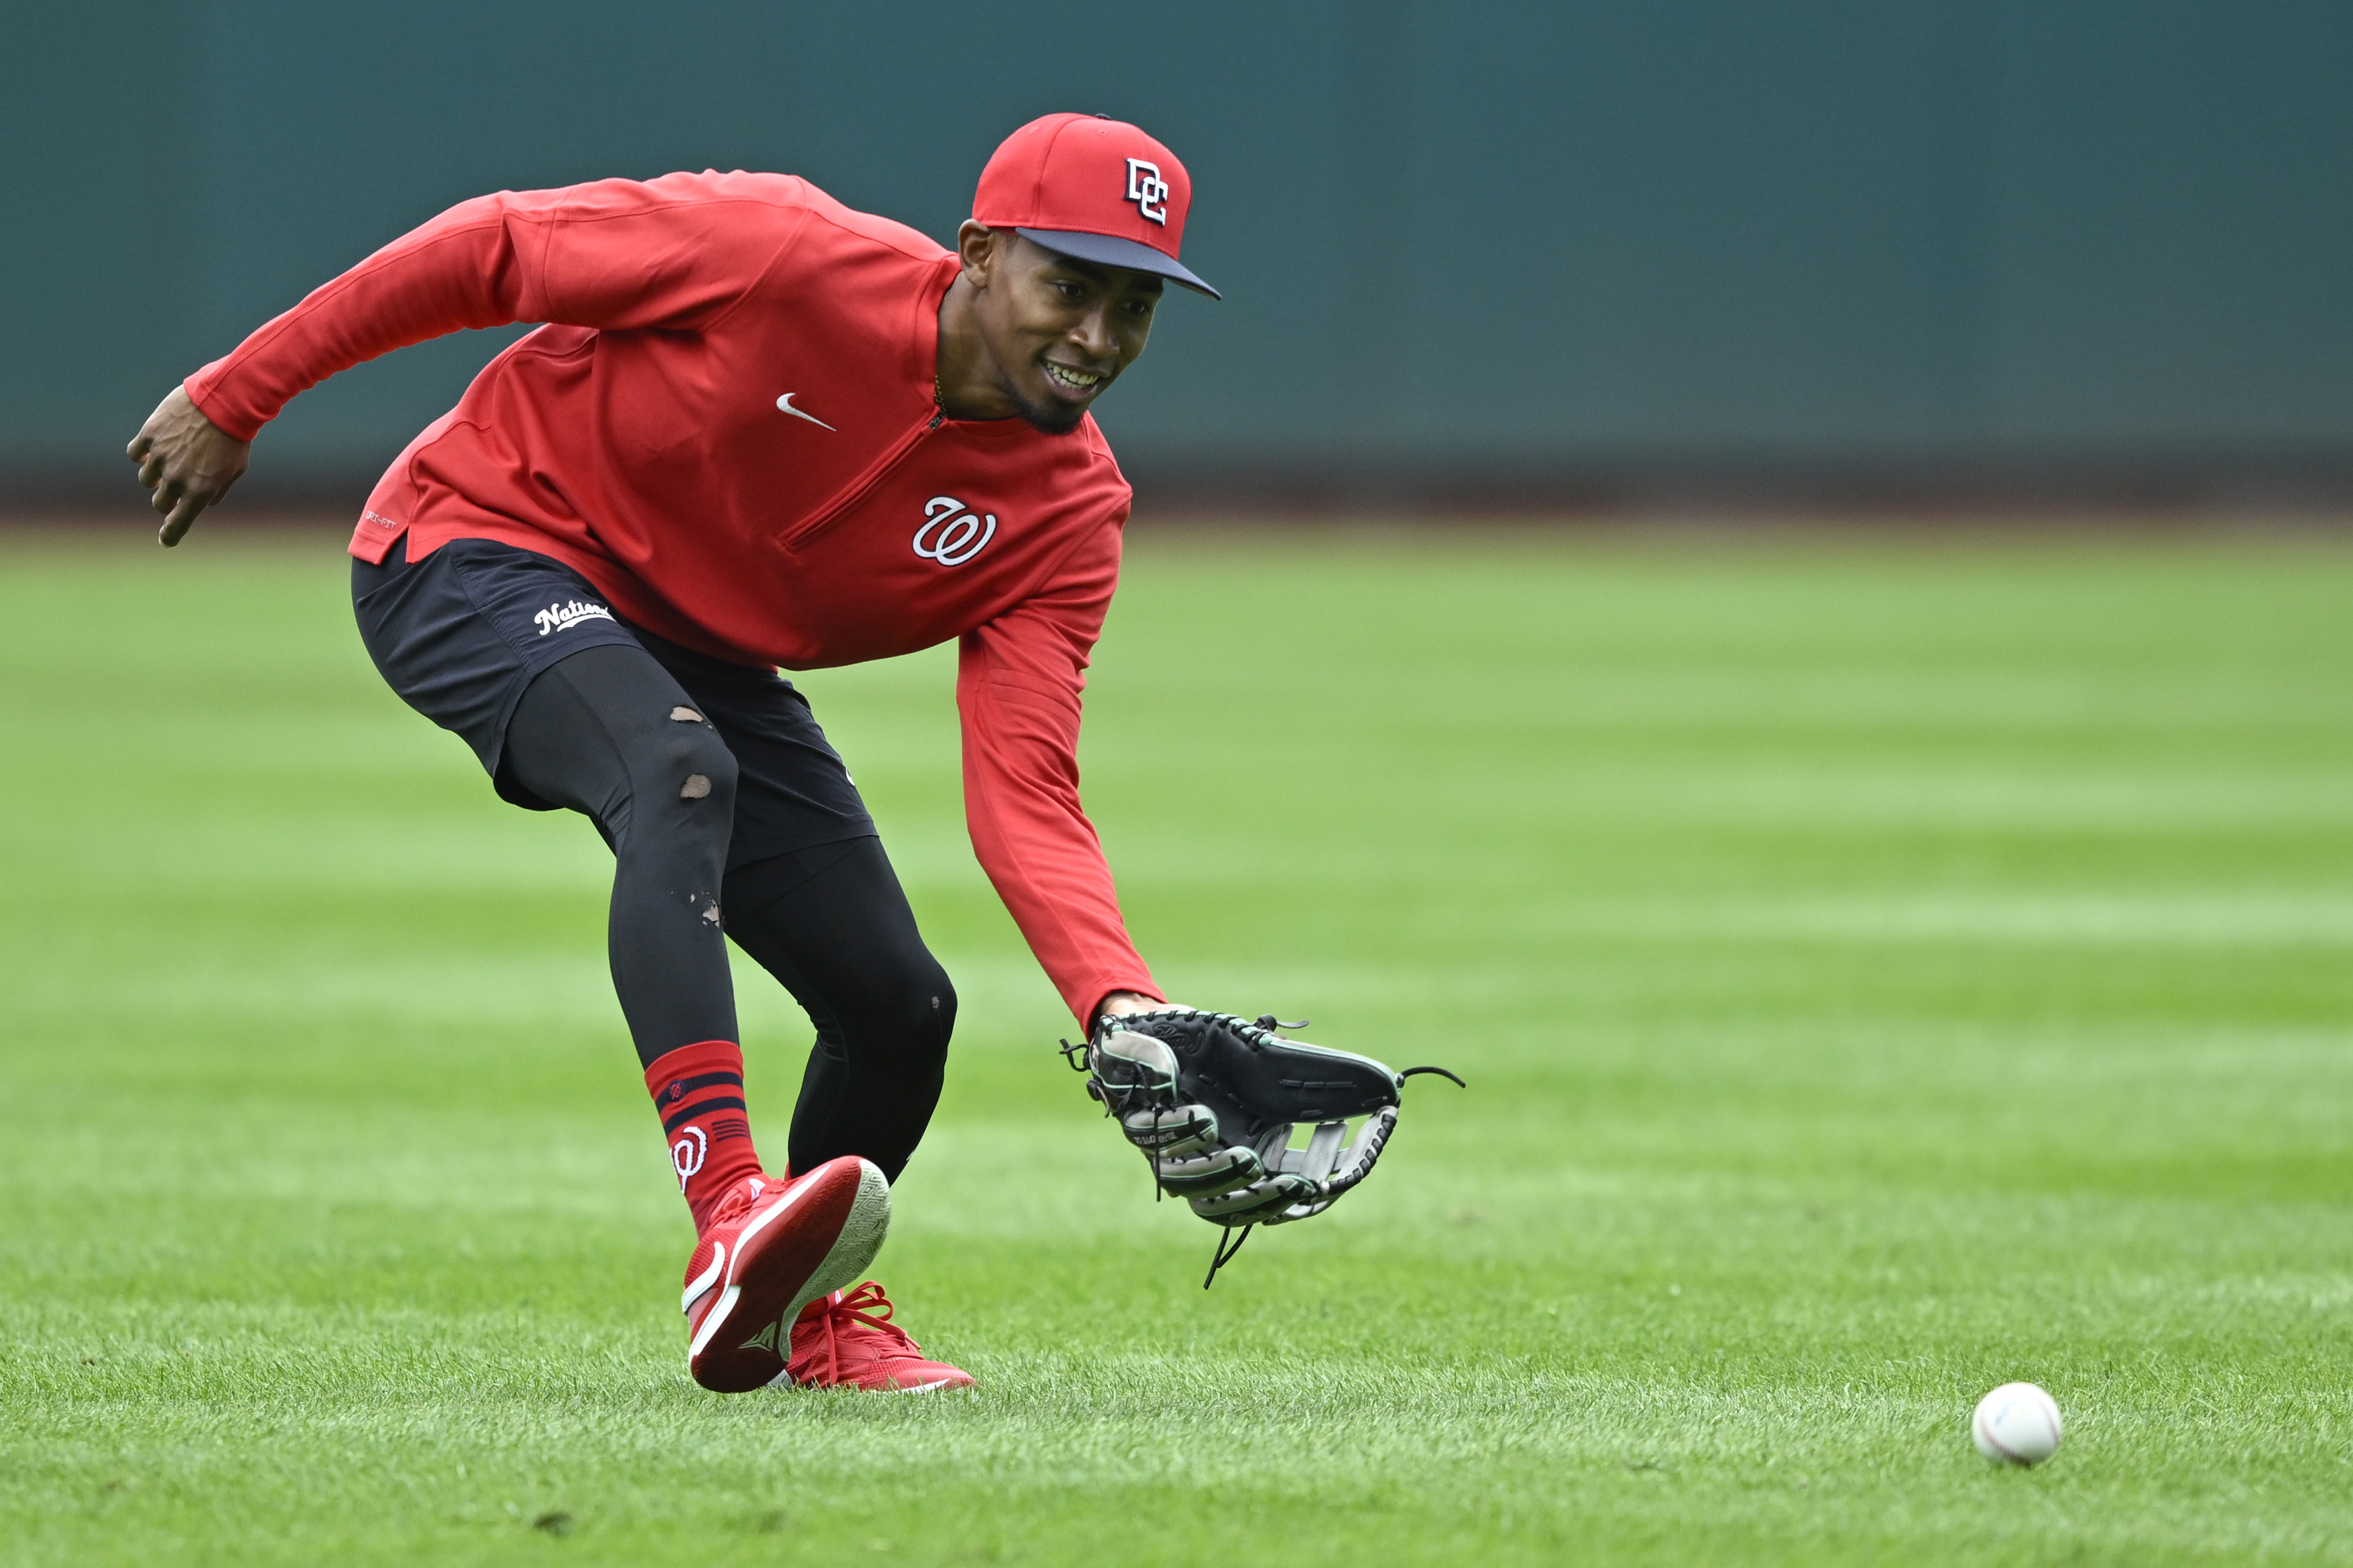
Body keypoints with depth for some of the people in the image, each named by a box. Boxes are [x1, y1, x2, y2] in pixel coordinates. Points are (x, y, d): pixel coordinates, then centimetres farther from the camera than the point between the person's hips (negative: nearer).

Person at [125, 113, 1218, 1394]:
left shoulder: (1071, 512, -12)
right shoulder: (783, 255, -27)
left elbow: (1024, 800, -19)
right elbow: (488, 248, -17)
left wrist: (1121, 1006, -37)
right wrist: (235, 398, -13)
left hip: (701, 660, 6)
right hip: (479, 549, -6)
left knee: (900, 1007, 0)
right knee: (681, 773, -36)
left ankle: (807, 1314, 30)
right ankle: (730, 1222, -50)